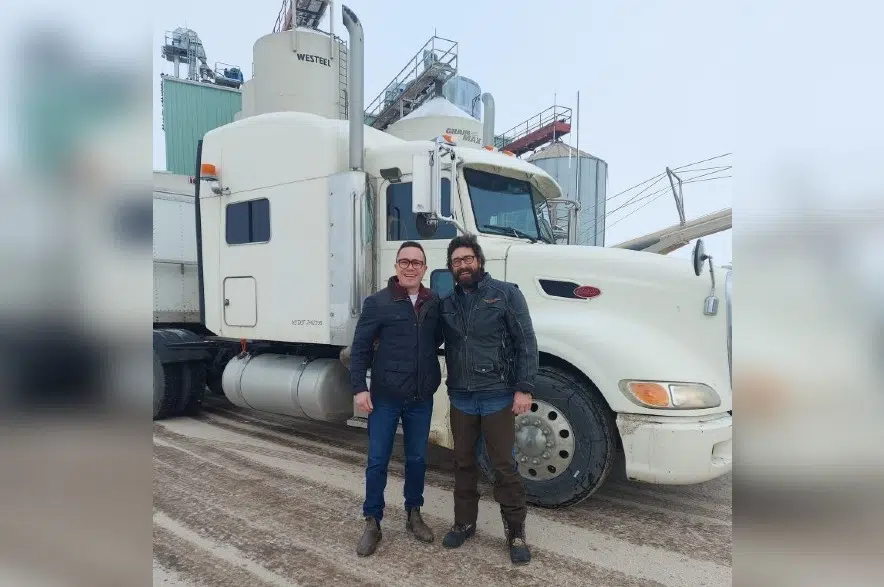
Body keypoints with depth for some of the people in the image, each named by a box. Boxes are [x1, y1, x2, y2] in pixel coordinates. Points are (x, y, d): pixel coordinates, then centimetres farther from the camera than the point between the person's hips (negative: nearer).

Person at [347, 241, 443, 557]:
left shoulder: (435, 302, 2)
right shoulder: (377, 302, -8)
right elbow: (360, 348, -7)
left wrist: (435, 372, 7)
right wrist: (359, 388, -13)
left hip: (421, 398, 3)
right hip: (385, 397, -3)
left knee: (417, 458, 15)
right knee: (377, 461, 6)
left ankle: (413, 514, 34)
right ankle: (372, 524, 22)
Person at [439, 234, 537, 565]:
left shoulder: (506, 294, -5)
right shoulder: (446, 303, 7)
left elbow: (526, 344, -8)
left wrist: (524, 388, -14)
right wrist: (449, 386, 2)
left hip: (497, 396, -4)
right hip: (460, 397, 4)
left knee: (504, 466, 4)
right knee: (463, 463, 15)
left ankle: (516, 532, 19)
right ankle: (464, 522, 32)